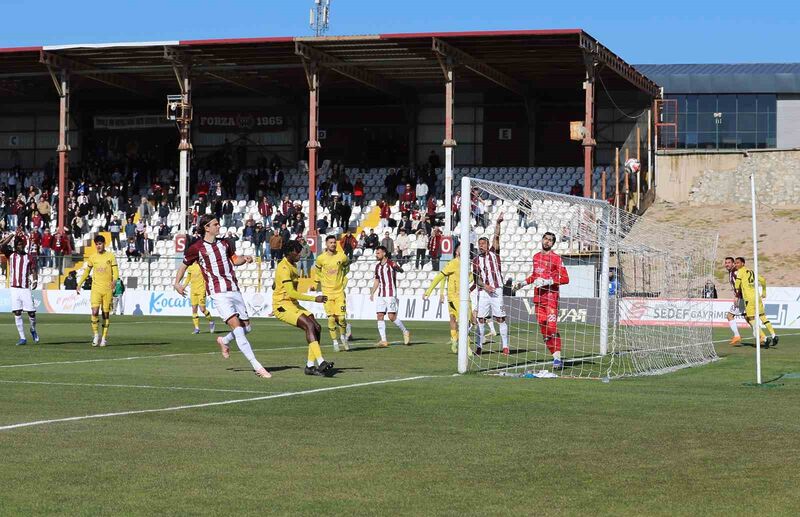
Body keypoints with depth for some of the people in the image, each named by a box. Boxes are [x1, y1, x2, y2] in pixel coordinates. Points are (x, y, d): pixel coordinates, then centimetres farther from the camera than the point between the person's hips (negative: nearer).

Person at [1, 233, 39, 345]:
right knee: (17, 313, -2)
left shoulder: (29, 258, 7)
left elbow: (33, 271, 1)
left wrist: (35, 280, -18)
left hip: (26, 289, 0)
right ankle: (22, 338, 3)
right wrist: (13, 235, -9)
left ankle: (33, 330, 27)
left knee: (31, 313, -3)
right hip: (14, 289, 0)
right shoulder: (11, 255, 7)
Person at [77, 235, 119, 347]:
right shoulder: (92, 258, 8)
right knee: (95, 312, -14)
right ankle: (96, 335, 0)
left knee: (106, 313, 3)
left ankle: (104, 338, 11)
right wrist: (79, 285, 10)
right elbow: (86, 272, 17)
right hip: (96, 288, 1)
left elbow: (115, 271, -2)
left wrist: (114, 280, -22)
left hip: (107, 289, -1)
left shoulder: (111, 256, 2)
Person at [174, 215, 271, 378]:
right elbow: (184, 265, 12)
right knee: (236, 326, -19)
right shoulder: (196, 248, 0)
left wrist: (244, 259, 7)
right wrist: (177, 283, 2)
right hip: (218, 293, -6)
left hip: (234, 290, 6)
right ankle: (257, 366, -22)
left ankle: (224, 341, 39)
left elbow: (234, 260, 27)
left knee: (246, 327, 7)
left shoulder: (224, 243, 14)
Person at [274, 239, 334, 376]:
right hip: (282, 306, -10)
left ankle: (310, 366, -1)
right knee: (310, 325, -27)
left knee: (317, 328, -4)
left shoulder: (293, 266, 15)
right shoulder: (284, 268, -18)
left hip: (294, 305, 10)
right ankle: (321, 363, -35)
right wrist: (315, 299, -26)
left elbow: (274, 286, 28)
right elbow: (291, 293, -26)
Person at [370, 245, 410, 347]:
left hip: (391, 294, -6)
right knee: (380, 316, -3)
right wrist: (372, 293, 18)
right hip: (381, 295, 6)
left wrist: (397, 268, -48)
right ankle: (383, 340, -2)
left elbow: (401, 270, -25)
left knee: (392, 317, -11)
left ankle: (405, 332, 11)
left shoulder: (391, 264, -7)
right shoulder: (377, 266, 13)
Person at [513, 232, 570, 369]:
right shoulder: (536, 257, 16)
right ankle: (556, 358, 7)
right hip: (537, 297, 7)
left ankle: (558, 359, -16)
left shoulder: (556, 258, -5)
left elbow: (565, 279, -11)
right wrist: (523, 283, 27)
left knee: (552, 327, -16)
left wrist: (547, 282, -18)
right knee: (543, 329, 3)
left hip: (551, 297, -7)